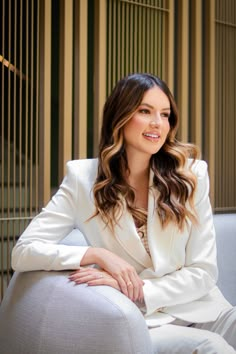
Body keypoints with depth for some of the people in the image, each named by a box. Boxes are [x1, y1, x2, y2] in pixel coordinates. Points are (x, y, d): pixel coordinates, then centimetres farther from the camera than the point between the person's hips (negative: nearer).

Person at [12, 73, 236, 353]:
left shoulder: (191, 175, -1)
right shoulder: (83, 178, -3)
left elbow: (204, 271, -2)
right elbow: (23, 252, -6)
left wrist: (134, 289, -14)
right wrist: (98, 254, -18)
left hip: (203, 311, 3)